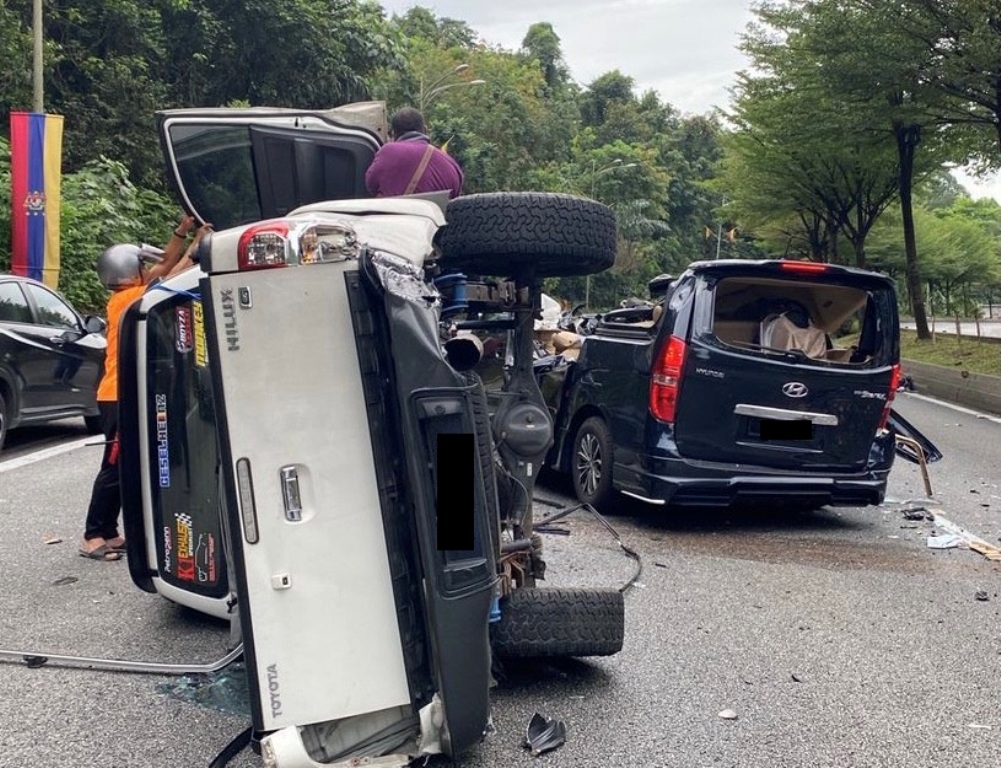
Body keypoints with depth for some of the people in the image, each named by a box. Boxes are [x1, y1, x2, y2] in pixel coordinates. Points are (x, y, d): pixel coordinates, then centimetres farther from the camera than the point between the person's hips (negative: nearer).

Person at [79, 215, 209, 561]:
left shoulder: (130, 297, 11)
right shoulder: (126, 299, -13)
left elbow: (163, 266, 12)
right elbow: (171, 278, -18)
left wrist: (182, 232, 2)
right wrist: (196, 244, -13)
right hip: (120, 397, -9)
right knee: (114, 467, -7)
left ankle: (108, 533, 16)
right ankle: (93, 537, -1)